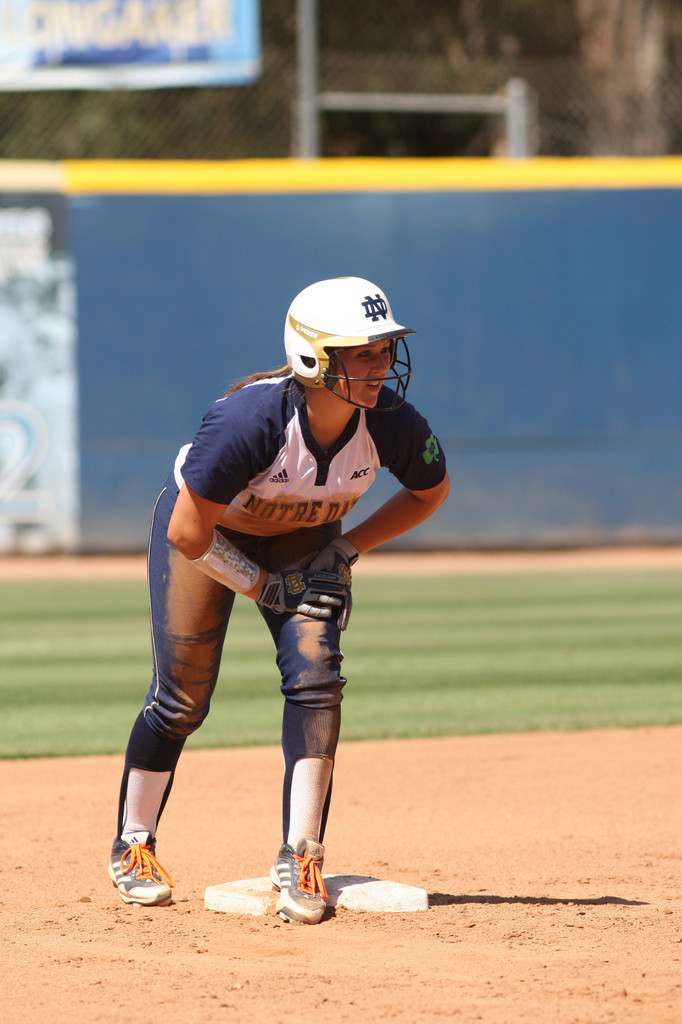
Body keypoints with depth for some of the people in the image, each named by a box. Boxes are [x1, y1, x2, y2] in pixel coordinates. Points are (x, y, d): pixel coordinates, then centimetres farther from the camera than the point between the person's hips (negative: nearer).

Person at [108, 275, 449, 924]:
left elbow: (431, 490, -4)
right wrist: (262, 586, -18)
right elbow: (188, 533, -28)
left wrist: (349, 547, -12)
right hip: (208, 532, -3)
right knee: (181, 699, 0)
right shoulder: (250, 420, -40)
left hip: (305, 541, 3)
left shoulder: (392, 425, -28)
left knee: (315, 680, -15)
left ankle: (300, 857, -7)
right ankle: (132, 848, 21)